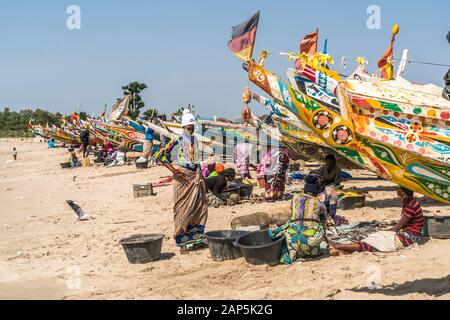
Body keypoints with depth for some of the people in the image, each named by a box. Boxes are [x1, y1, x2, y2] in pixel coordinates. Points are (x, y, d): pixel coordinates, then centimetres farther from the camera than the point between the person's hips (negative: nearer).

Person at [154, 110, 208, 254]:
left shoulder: (195, 139, 11)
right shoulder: (177, 141, -9)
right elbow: (159, 155, -12)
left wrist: (200, 175, 16)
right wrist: (173, 169, -16)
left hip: (196, 177, 6)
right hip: (183, 178, -6)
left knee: (199, 208, 7)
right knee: (183, 210, -2)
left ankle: (196, 239, 19)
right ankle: (182, 243, 5)